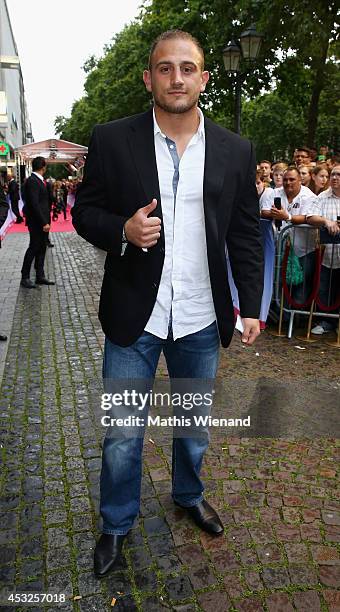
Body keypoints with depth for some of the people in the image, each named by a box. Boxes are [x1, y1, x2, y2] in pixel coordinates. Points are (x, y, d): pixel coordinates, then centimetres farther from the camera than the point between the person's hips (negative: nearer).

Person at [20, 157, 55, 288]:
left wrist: (46, 221, 12)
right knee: (33, 248, -2)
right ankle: (25, 277, 8)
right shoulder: (32, 181, -16)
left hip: (42, 222, 9)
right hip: (36, 223, -9)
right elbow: (34, 204, -21)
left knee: (41, 249, 11)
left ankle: (40, 276, 18)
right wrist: (44, 222, -22)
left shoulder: (39, 180, 14)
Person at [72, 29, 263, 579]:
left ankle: (189, 495, 49)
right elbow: (85, 211, 2)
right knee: (122, 436, 10)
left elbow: (246, 234, 6)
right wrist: (123, 230, -19)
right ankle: (117, 523, 37)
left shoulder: (235, 151, 2)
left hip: (202, 321, 2)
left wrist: (250, 305, 2)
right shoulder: (112, 140, -3)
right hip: (133, 318, -1)